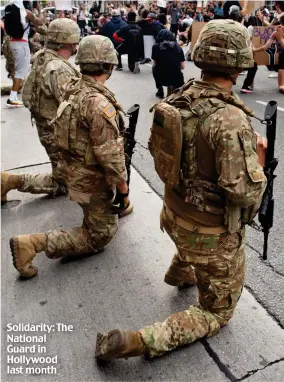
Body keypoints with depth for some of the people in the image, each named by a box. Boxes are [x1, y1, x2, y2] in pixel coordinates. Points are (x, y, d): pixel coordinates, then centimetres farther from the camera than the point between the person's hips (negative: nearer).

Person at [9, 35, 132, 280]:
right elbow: (110, 157, -28)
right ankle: (31, 243, -2)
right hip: (93, 180, -9)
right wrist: (124, 191, -16)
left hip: (75, 170, 9)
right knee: (99, 237, 7)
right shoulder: (99, 103, -29)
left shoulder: (73, 90, -1)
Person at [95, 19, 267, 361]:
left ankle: (180, 272, 59)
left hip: (174, 214, 7)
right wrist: (258, 156, -9)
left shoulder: (179, 98, -7)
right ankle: (138, 342, 4)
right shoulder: (231, 120, -30)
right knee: (217, 311, 16)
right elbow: (245, 193, -28)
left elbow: (159, 152, 6)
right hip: (213, 235, -7)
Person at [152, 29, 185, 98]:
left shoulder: (156, 46, 4)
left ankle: (160, 92, 32)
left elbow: (154, 64, 13)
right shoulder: (178, 47, 8)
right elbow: (182, 67, 12)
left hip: (161, 79, -1)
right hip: (176, 79, 1)